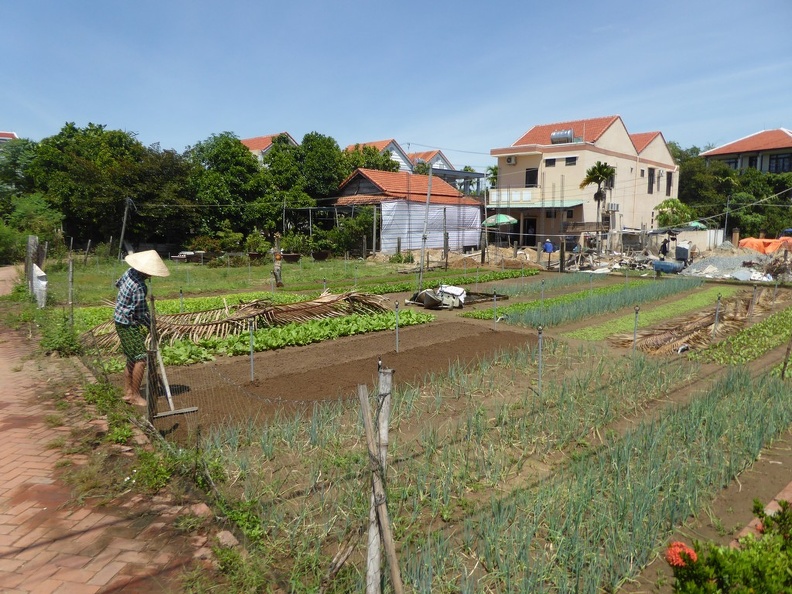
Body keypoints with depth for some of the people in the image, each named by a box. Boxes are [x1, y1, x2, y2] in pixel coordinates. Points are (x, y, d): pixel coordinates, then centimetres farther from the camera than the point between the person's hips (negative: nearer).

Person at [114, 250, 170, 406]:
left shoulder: (130, 272, -2)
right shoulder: (139, 288, -28)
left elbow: (118, 283, 20)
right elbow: (141, 313, -22)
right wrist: (151, 325, -7)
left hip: (121, 321, 10)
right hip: (128, 324, -10)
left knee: (132, 358, 17)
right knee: (141, 358, -7)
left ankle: (128, 392, 25)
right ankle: (135, 396, -1)